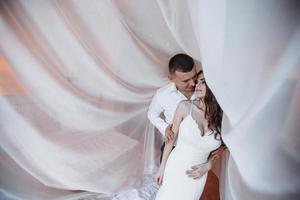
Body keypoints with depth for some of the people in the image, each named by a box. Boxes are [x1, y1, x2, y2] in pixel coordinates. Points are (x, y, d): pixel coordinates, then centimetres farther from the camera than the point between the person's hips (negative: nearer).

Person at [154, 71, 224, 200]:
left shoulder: (222, 117, -11)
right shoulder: (185, 107, -16)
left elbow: (220, 148, 6)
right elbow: (171, 138, -7)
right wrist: (162, 167, -1)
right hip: (176, 169, -1)